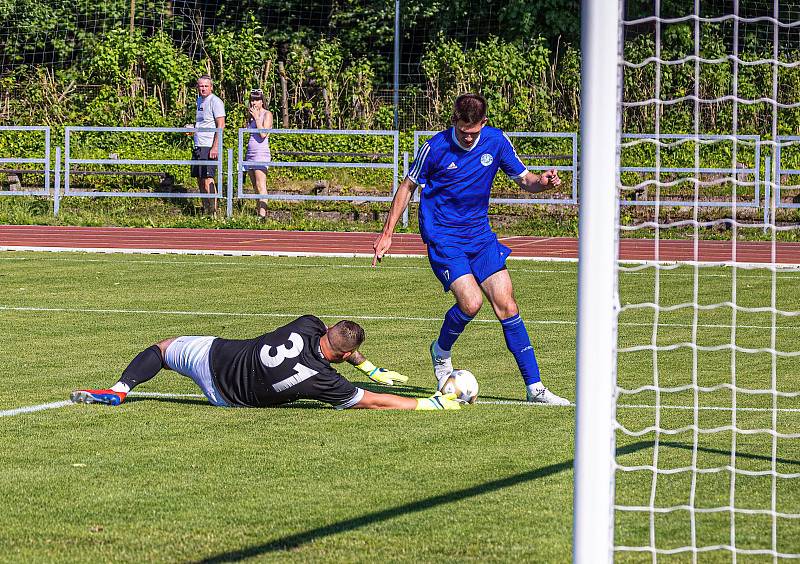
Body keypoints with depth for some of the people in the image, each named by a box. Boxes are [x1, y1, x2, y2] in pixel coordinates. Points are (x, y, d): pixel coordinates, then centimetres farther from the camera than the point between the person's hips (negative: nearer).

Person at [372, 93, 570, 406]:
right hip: (443, 237, -4)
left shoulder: (496, 141, -3)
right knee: (471, 301, -22)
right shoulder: (435, 148, -13)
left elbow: (523, 178, 6)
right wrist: (387, 233, 3)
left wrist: (542, 181, -18)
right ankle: (441, 352, 10)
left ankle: (534, 386, -2)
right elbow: (408, 186, 1)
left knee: (506, 304, -4)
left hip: (480, 235, 4)